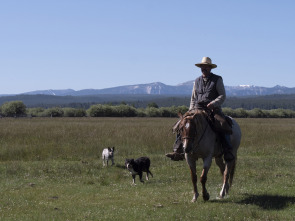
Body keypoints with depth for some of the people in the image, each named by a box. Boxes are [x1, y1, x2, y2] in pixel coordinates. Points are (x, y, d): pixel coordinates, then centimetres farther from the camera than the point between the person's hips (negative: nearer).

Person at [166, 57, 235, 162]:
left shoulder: (217, 79, 6)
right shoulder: (197, 81, 19)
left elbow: (222, 96, 0)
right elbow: (193, 98, 24)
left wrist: (213, 103, -17)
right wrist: (191, 110, 9)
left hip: (213, 109, -4)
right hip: (198, 109, 4)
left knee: (223, 126, -31)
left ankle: (228, 152, -29)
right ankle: (178, 150, -14)